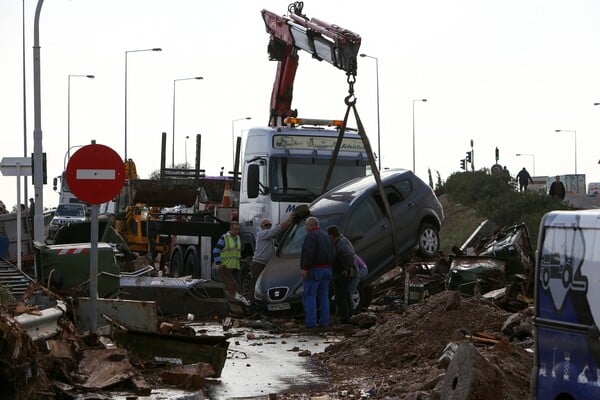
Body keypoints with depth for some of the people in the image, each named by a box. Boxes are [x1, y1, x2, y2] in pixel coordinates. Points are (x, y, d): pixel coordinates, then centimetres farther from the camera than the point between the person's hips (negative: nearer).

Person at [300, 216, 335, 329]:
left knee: (309, 296, -5)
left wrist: (305, 268, -20)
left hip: (313, 270, -8)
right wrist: (328, 267, 16)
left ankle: (311, 322, -10)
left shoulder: (311, 235, -11)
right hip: (326, 270, 8)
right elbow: (332, 253, 14)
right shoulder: (325, 236, 16)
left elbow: (309, 252, -22)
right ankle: (324, 321, 4)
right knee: (323, 296, 8)